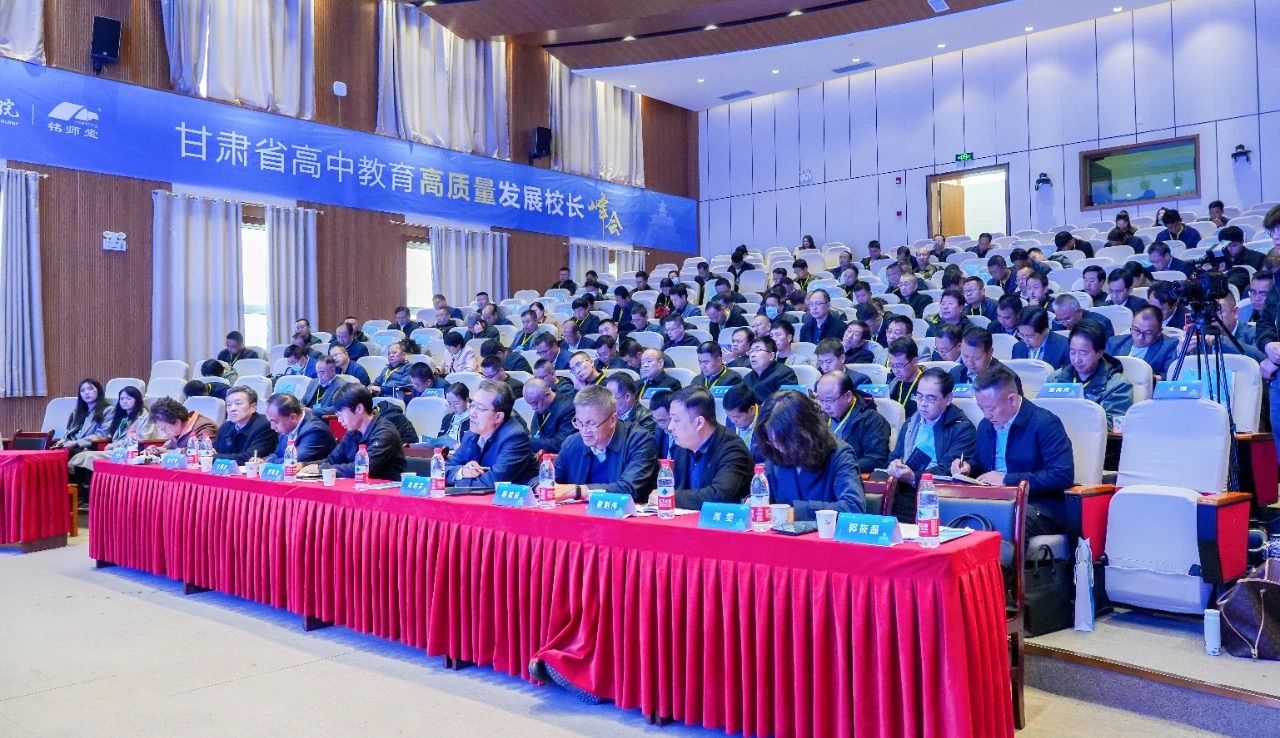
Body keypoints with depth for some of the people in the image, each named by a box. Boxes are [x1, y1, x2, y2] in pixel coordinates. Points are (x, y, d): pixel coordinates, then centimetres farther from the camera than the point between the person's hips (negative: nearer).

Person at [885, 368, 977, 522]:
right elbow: (895, 456, 23)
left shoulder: (963, 429, 1)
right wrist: (895, 464, -2)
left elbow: (948, 469, -9)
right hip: (904, 492, 5)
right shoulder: (910, 423, 20)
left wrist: (913, 477, -23)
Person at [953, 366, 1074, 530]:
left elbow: (1063, 475, -19)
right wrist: (968, 467, 3)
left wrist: (1007, 479, -18)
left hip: (1037, 509, -6)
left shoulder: (1045, 423, -10)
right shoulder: (985, 425, 12)